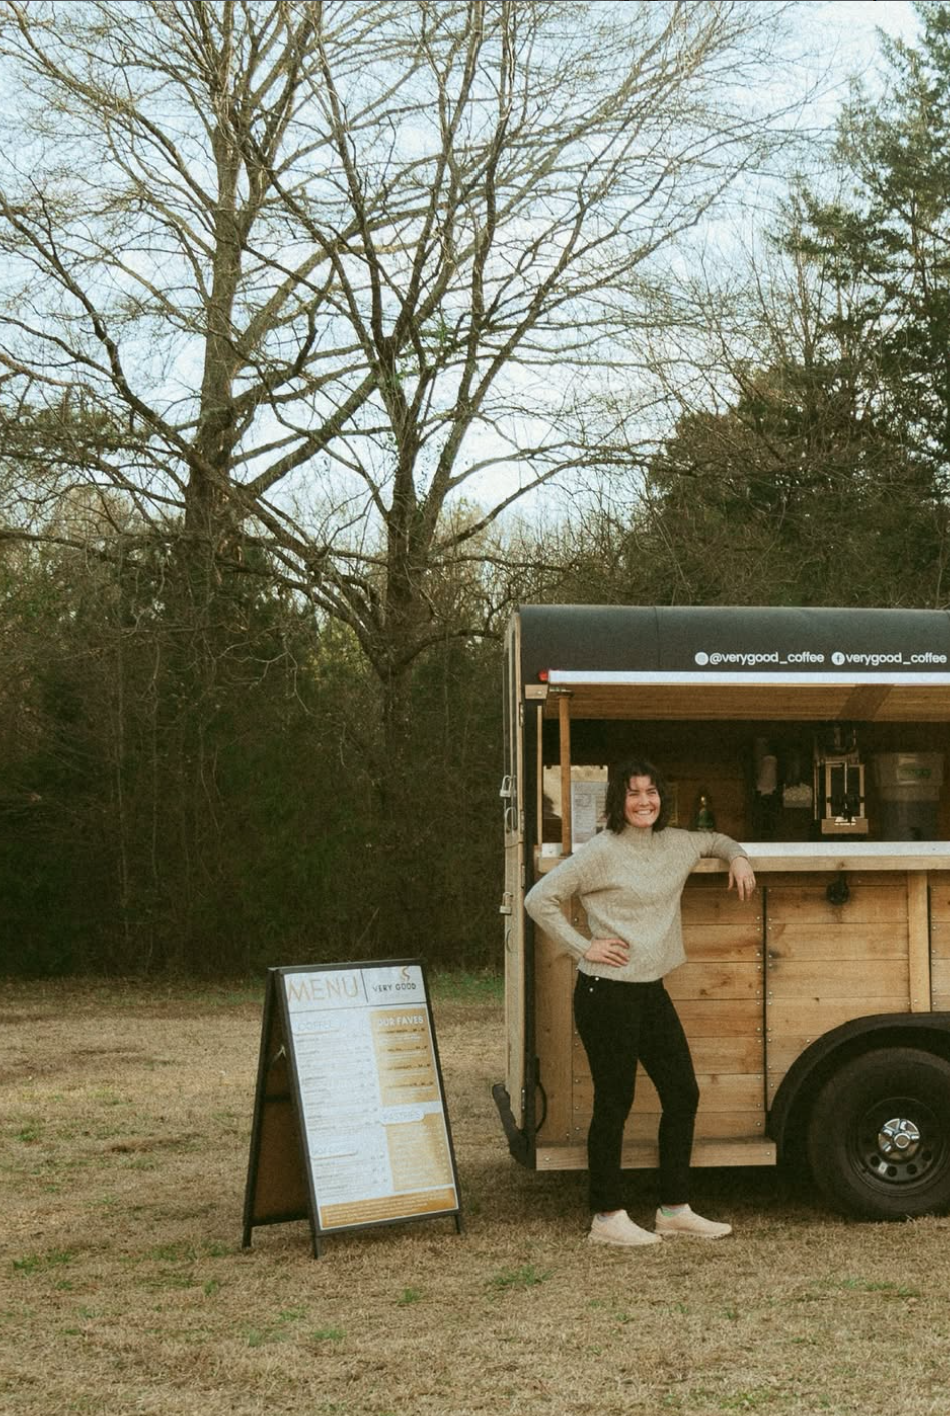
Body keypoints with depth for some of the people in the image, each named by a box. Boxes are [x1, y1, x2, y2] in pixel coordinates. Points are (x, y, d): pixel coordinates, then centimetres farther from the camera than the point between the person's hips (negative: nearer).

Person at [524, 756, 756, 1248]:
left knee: (683, 1094, 10)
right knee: (614, 1104, 0)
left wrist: (737, 857, 10)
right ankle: (606, 1218, 12)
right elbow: (539, 899, -14)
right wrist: (583, 948, -14)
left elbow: (713, 840, 31)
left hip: (652, 991, 8)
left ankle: (675, 1209, 22)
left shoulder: (675, 844, 8)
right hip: (607, 993, -8)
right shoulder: (603, 852, -13)